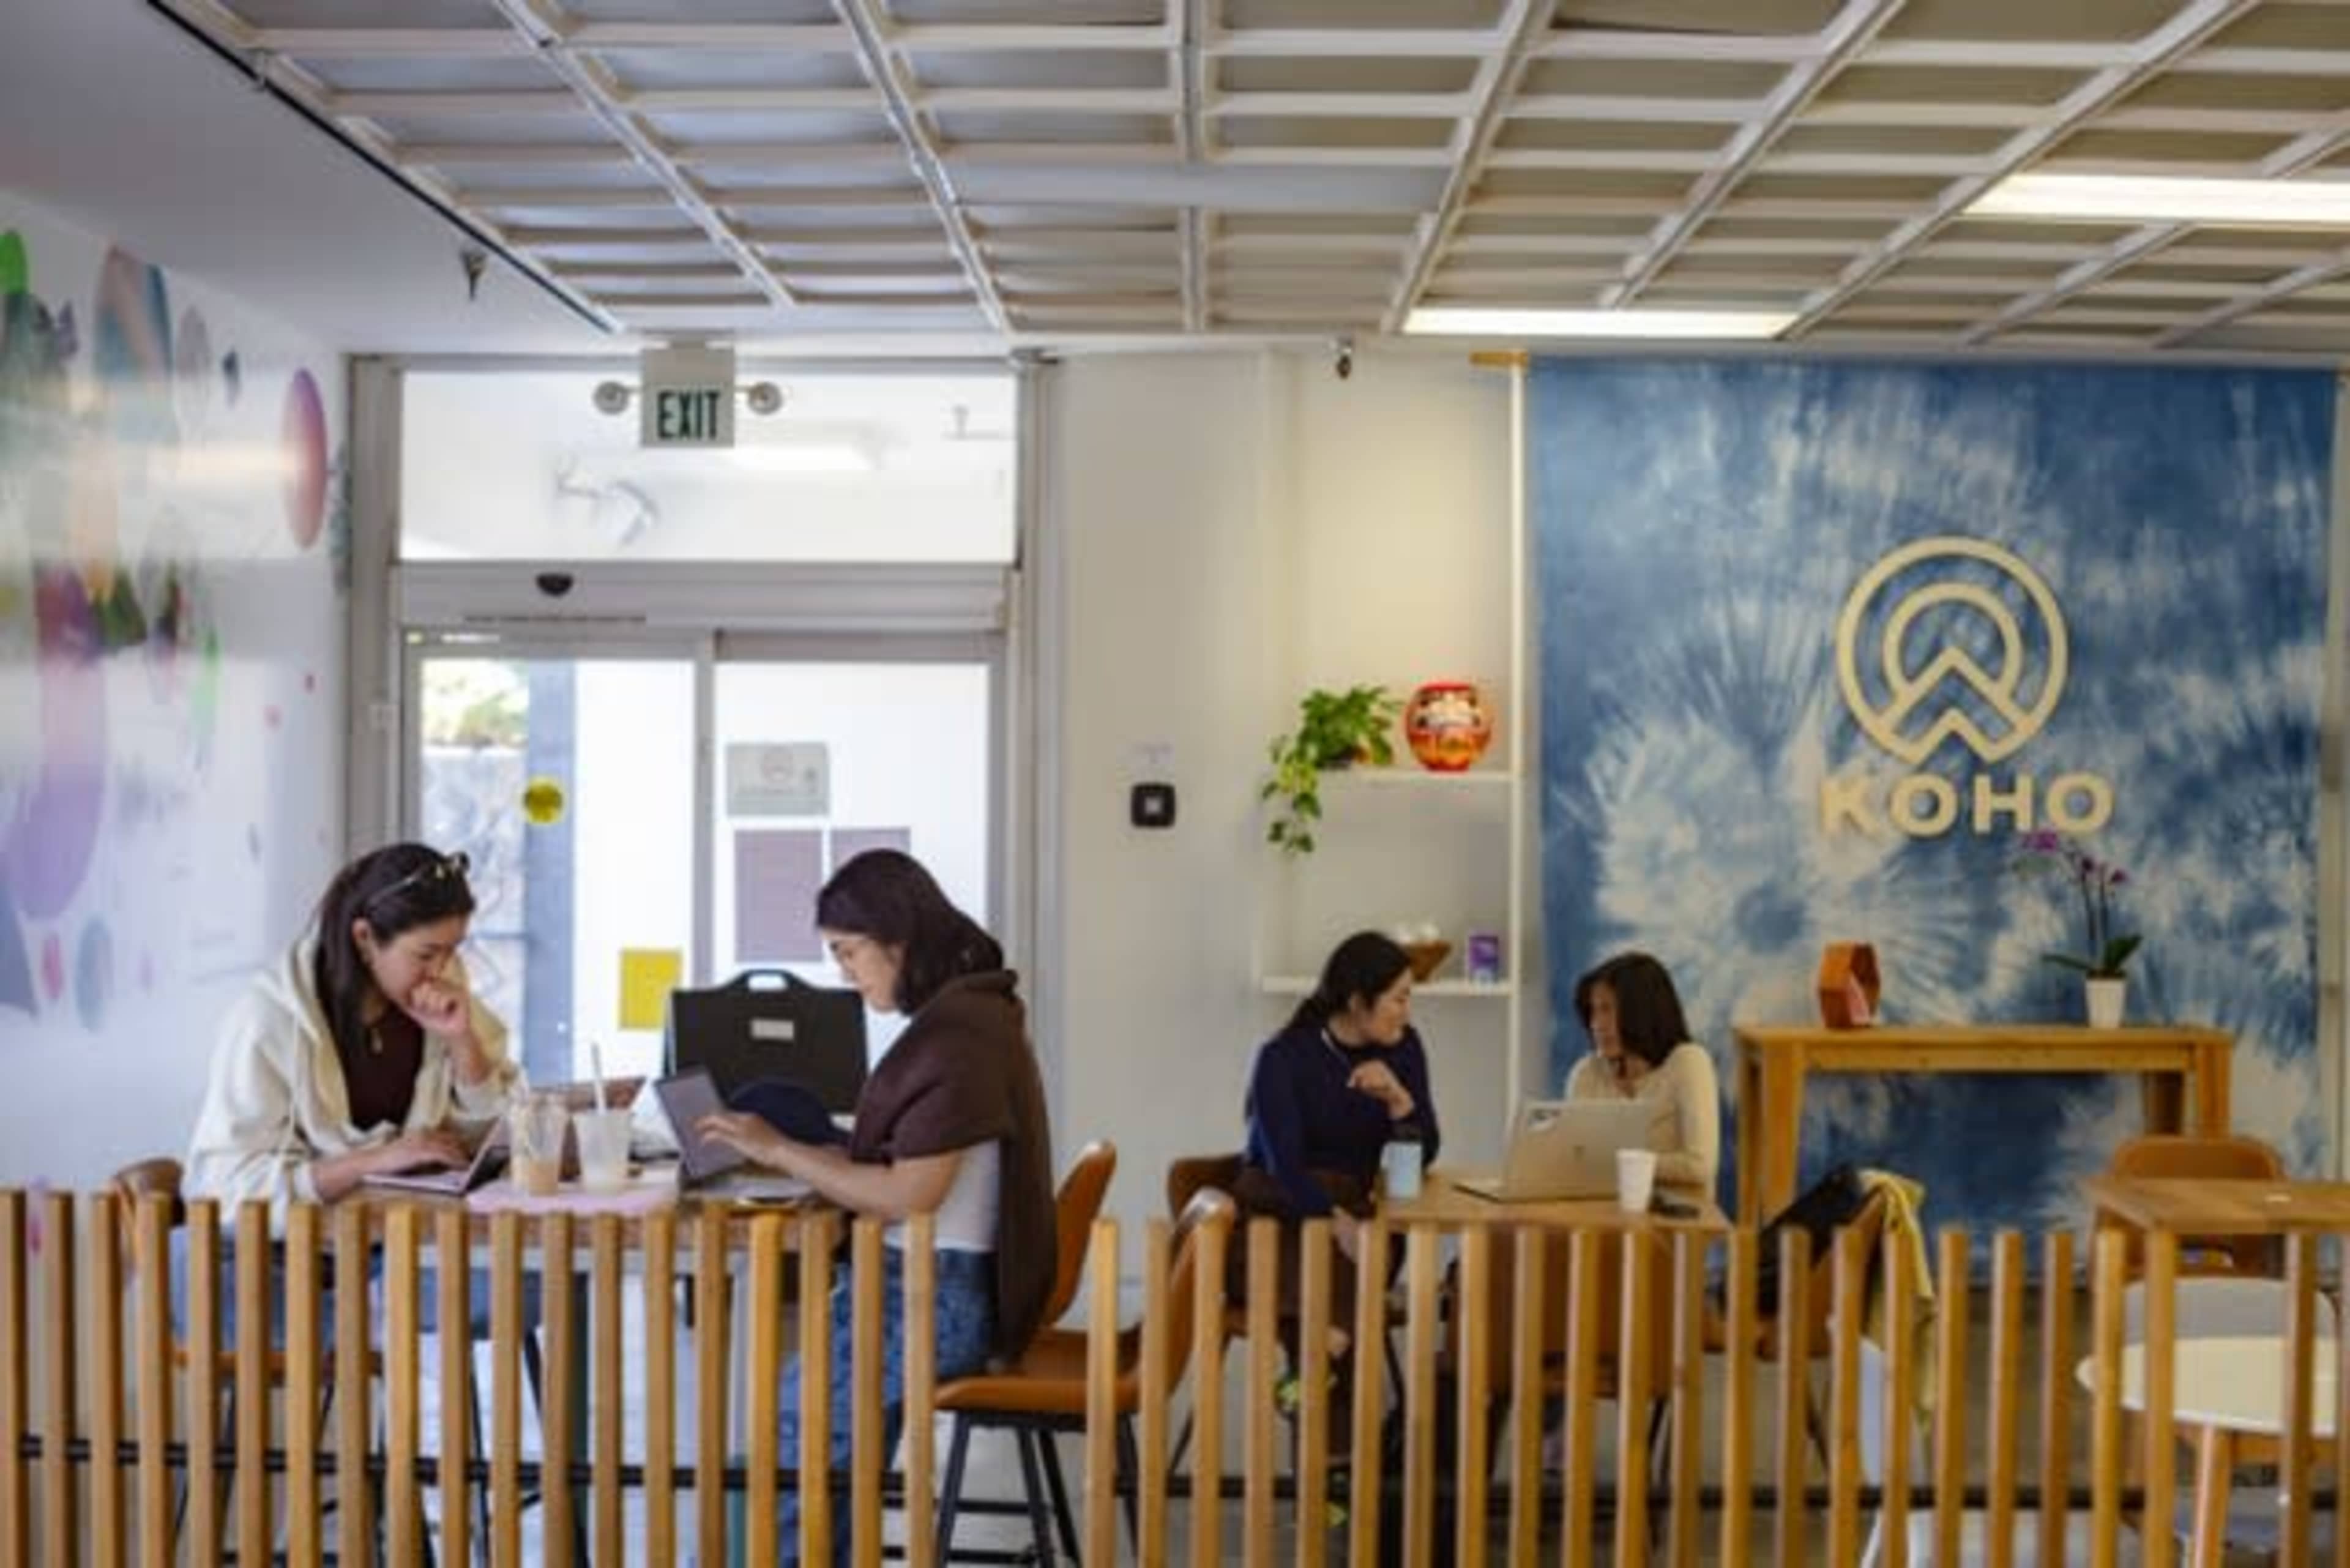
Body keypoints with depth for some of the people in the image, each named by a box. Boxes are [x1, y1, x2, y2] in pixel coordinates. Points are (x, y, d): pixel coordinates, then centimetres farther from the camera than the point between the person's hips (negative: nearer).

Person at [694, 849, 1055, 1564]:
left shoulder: (959, 1035, -19)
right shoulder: (957, 1016, 11)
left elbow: (906, 1197, -22)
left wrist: (779, 1150, -15)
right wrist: (791, 1149, 3)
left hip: (944, 1295, -9)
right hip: (923, 1280, 9)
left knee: (795, 1412, -8)